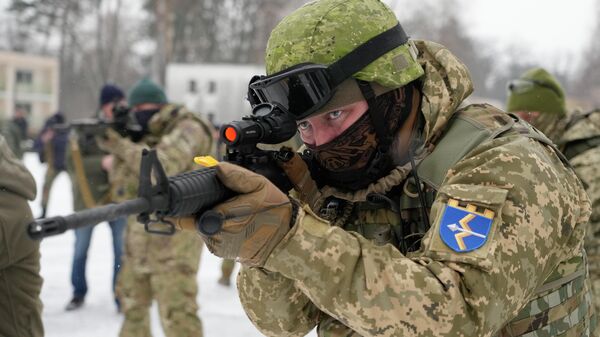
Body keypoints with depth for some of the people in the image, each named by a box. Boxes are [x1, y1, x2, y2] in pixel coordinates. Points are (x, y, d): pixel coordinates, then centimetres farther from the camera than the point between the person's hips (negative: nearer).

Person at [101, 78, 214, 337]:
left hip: (173, 236, -9)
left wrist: (122, 146, -19)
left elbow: (162, 167, -25)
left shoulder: (187, 130, -8)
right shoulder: (146, 137, 16)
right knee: (131, 302, 20)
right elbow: (124, 189, 10)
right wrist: (116, 155, -7)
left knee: (177, 313, -12)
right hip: (141, 235, 9)